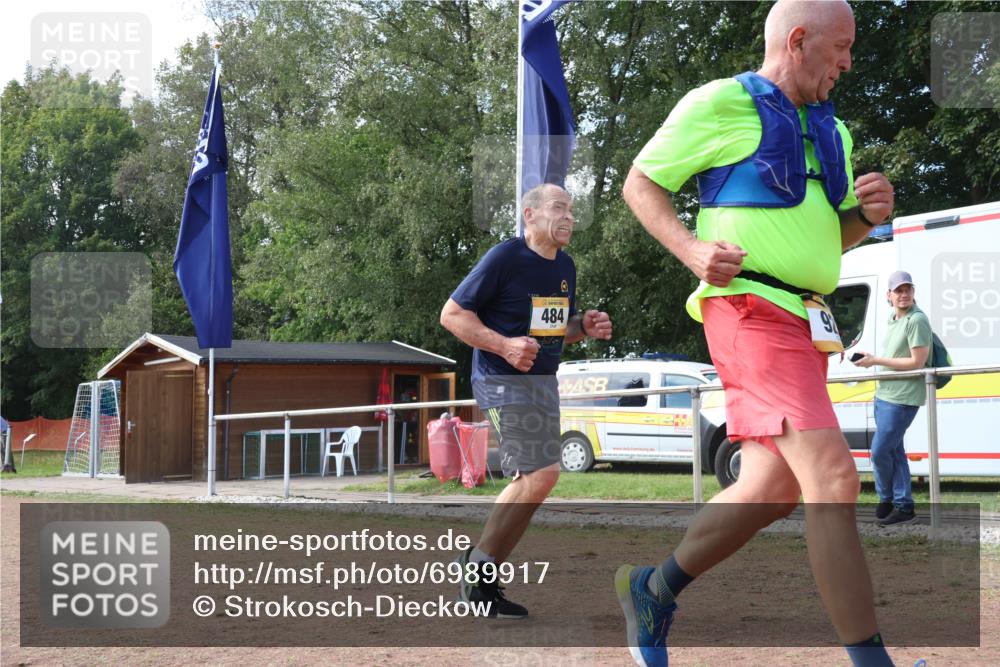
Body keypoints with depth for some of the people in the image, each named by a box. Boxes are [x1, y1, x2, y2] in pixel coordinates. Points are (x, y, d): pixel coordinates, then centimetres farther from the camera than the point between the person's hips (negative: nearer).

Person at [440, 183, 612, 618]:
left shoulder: (565, 266, 11)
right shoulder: (504, 258, -12)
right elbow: (452, 314, -12)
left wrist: (585, 327, 1)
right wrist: (504, 345, -23)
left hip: (544, 381, 9)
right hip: (503, 382, -9)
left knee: (530, 482, 8)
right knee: (541, 473, -18)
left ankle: (481, 580, 18)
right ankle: (479, 563, -3)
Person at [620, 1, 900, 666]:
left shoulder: (831, 130, 21)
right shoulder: (720, 105, -3)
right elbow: (640, 183, 1)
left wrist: (868, 213, 4)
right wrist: (691, 248, -15)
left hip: (804, 323, 9)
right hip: (750, 307, -9)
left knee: (772, 491, 11)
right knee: (833, 480, -18)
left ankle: (653, 590, 28)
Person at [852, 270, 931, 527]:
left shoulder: (917, 320, -16)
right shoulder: (892, 319, 13)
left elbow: (917, 362, -19)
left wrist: (876, 360, -17)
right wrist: (870, 359, 10)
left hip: (902, 399, -9)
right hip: (884, 394, 9)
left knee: (880, 451, -6)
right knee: (894, 451, 11)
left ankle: (886, 499, 13)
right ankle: (903, 506, 17)